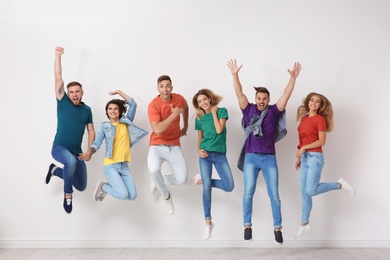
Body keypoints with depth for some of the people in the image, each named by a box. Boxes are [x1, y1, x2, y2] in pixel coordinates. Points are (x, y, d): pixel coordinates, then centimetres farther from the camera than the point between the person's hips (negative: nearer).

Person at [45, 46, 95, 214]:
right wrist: (58, 56, -15)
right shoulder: (63, 102, -2)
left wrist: (89, 152, -6)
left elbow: (91, 131, 7)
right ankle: (68, 193, -14)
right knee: (71, 161, -40)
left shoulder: (87, 110, 7)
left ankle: (56, 170, 37)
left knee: (81, 187, 11)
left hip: (77, 152, 5)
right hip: (60, 148, -4)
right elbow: (58, 78, -10)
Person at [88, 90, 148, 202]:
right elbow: (96, 143, -5)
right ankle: (102, 186, 10)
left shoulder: (126, 122, 6)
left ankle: (111, 186, 25)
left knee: (132, 196, 1)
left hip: (124, 166, 4)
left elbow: (133, 104, 1)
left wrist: (118, 92, 0)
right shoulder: (104, 126, 0)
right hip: (110, 166, -4)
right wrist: (89, 151, -26)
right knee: (123, 195, -18)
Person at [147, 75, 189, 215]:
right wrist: (173, 115, -27)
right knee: (154, 170, -33)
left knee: (182, 179, -10)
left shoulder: (179, 99, -3)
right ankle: (166, 196, -1)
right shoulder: (153, 105, -17)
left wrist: (185, 126, 25)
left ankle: (158, 180, 24)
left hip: (174, 146, 4)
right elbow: (157, 130, -28)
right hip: (157, 145, -4)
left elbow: (185, 108, 24)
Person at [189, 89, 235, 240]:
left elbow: (219, 130, -12)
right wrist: (198, 150, -6)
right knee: (207, 189, -4)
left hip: (220, 155, 0)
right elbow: (200, 138, 13)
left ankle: (201, 180, 13)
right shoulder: (199, 118, 7)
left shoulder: (222, 111, 1)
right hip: (205, 155, 1)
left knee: (229, 187, -10)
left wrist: (214, 112, -6)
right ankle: (208, 222, 9)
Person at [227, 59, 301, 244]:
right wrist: (235, 75, -11)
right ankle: (247, 226, 14)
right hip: (251, 157, 0)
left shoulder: (273, 111, 5)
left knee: (274, 195, 3)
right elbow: (239, 94, -2)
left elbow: (286, 95, 0)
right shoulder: (249, 110, 5)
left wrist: (293, 77, -9)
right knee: (248, 193, 2)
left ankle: (277, 228, 13)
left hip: (269, 158, 0)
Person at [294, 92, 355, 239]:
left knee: (311, 190, -13)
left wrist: (304, 148, -18)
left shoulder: (320, 119, -7)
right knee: (304, 192, 8)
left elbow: (322, 141, -13)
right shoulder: (304, 118, 13)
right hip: (305, 158, 6)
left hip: (315, 157, -6)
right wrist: (299, 158, 15)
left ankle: (340, 185, 9)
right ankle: (304, 224, 17)